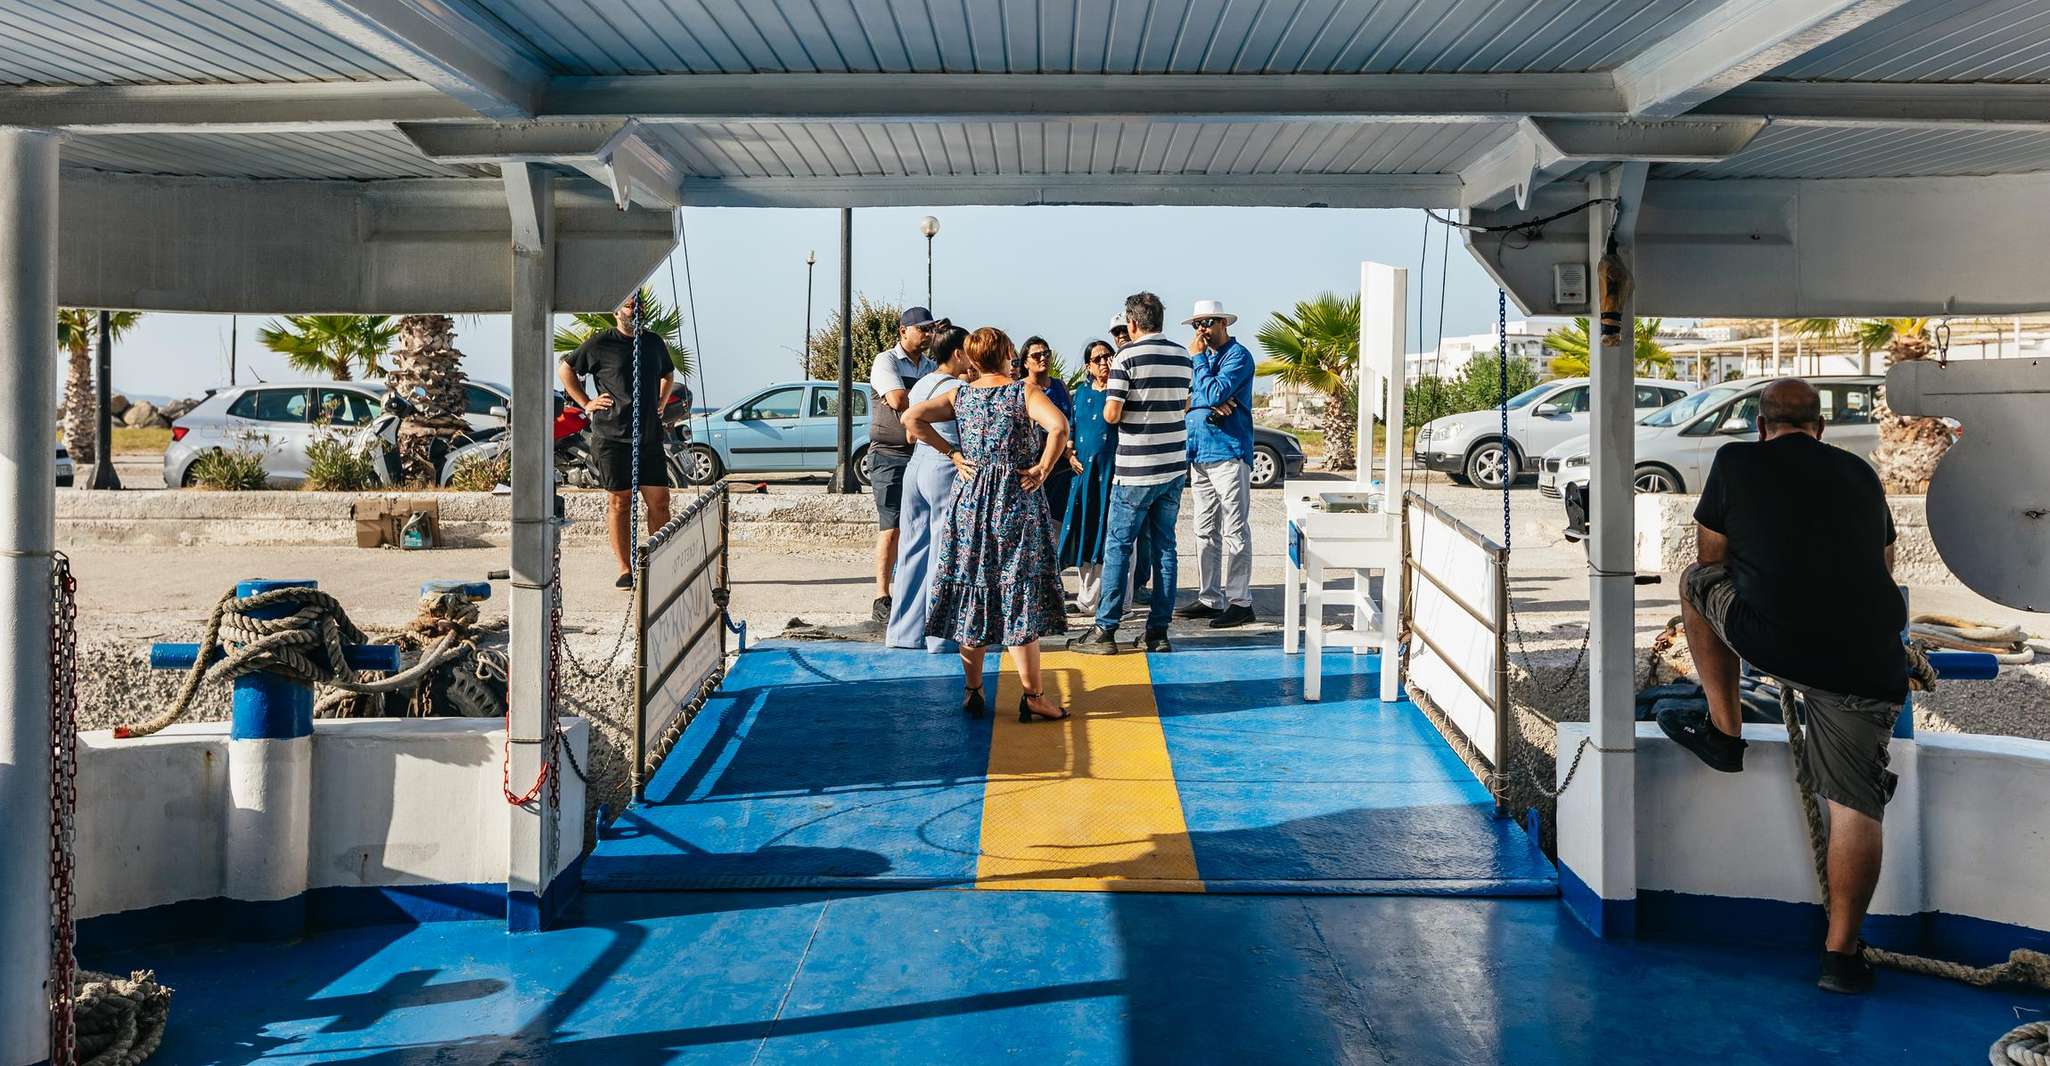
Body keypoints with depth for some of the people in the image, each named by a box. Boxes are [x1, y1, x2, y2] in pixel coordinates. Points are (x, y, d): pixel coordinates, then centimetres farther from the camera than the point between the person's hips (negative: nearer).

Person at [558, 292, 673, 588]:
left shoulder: (654, 342, 13)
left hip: (650, 436, 4)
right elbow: (565, 369, 7)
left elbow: (668, 374, 33)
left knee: (659, 501, 2)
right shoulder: (600, 343, -2)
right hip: (612, 438, -4)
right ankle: (625, 570, 7)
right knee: (619, 502, 1)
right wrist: (586, 403, 1)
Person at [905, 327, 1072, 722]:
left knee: (971, 593, 10)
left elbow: (912, 418, -4)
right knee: (1018, 592, -1)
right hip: (1016, 499, -3)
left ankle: (972, 691, 13)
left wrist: (952, 453, 0)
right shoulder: (1025, 391, -5)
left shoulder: (960, 395, 5)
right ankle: (1033, 696, -1)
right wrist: (1042, 470, -12)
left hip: (968, 498, 3)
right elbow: (1058, 426, -22)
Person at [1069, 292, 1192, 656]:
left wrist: (1121, 409, 6)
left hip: (1136, 471, -5)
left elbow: (1111, 414, -15)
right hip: (1175, 467, 6)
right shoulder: (1182, 356, 7)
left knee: (1118, 546, 1)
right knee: (1164, 547, 9)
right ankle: (1158, 631, 10)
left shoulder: (1128, 356, -12)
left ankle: (1105, 630, 2)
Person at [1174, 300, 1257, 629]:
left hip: (1228, 453, -9)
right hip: (1200, 454, 9)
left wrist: (1199, 358, -8)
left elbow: (1214, 393, -18)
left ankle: (1239, 601, -5)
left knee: (1235, 531, -7)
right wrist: (1211, 404, -11)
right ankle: (1209, 598, 16)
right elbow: (1186, 399, 10)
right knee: (1205, 531, 11)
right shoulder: (1203, 357, 19)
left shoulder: (1238, 355, -6)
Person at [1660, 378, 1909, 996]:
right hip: (1869, 660, 3)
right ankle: (1841, 953, 7)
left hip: (1772, 642, -3)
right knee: (1856, 805, 10)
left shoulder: (1736, 462, 11)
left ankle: (1723, 730, 26)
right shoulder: (1860, 474, 21)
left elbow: (1712, 559, 22)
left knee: (1695, 581, 25)